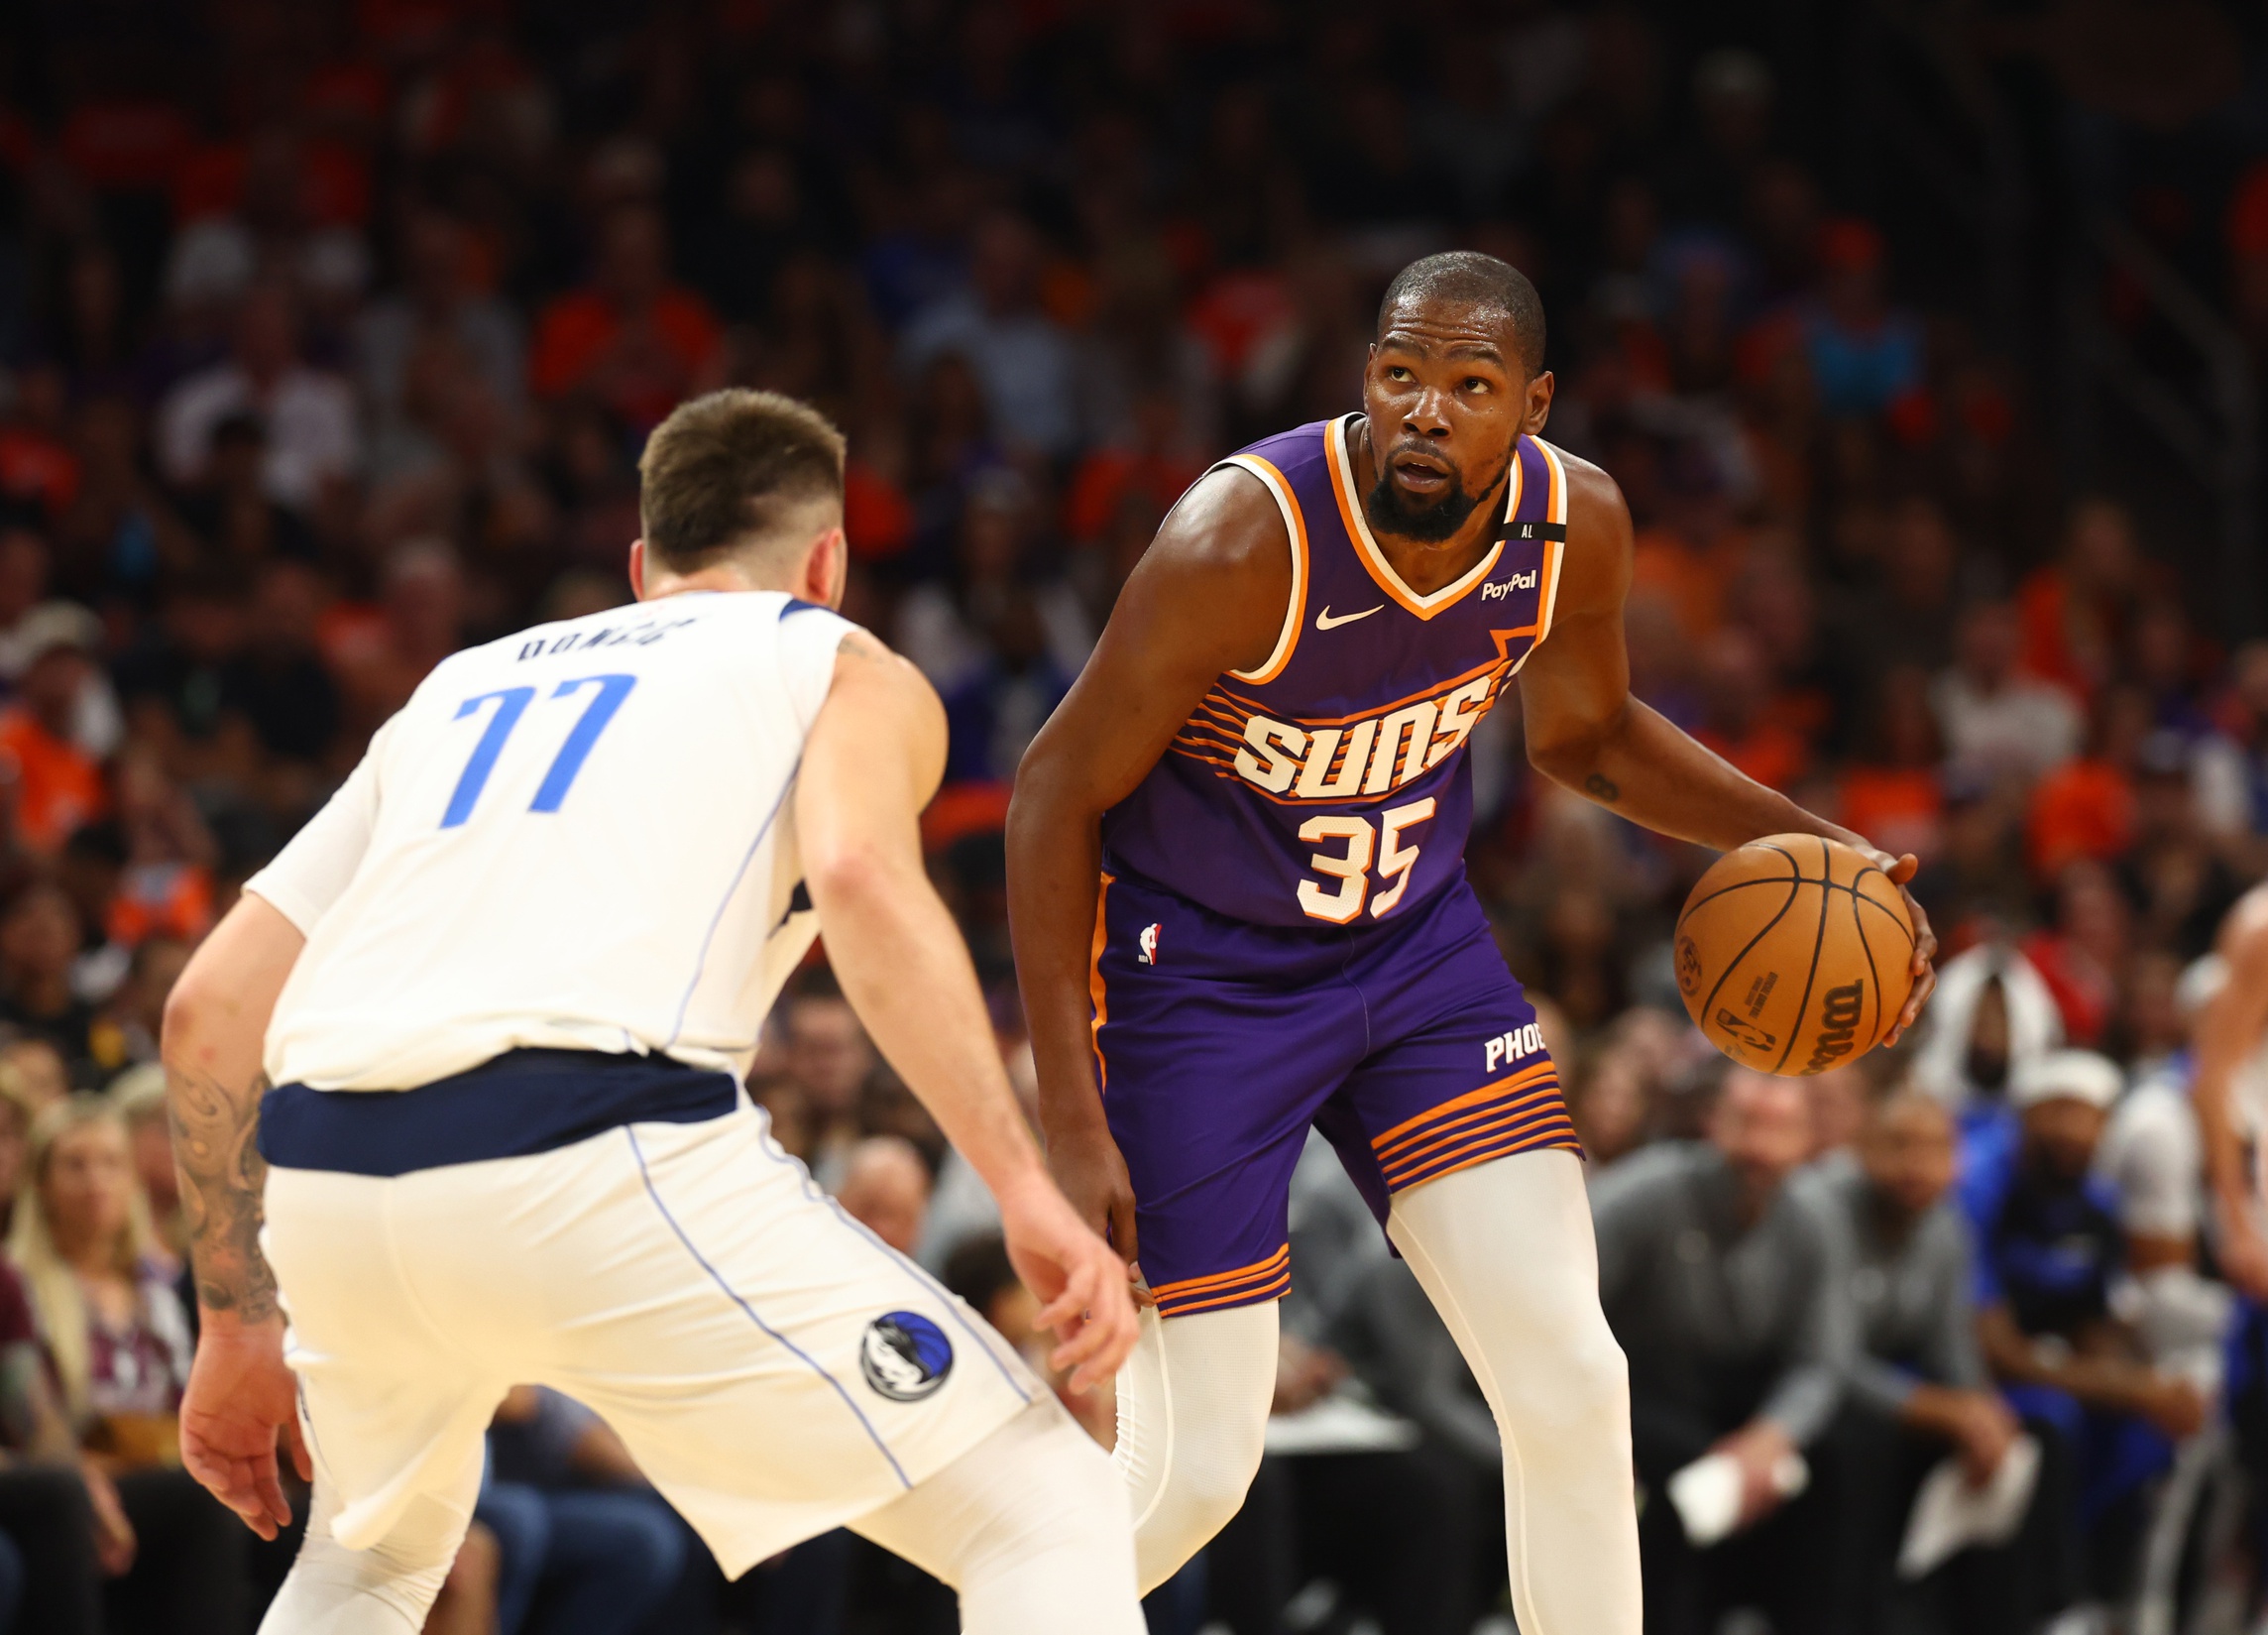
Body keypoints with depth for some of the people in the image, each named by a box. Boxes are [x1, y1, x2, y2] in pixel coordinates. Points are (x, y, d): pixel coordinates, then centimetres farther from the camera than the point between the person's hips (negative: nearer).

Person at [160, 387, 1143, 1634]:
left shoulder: (461, 684, 33)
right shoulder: (840, 665, 20)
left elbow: (210, 1006, 27)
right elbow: (860, 876, -5)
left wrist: (237, 1327, 34)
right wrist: (1027, 1192, -9)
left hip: (327, 1181, 6)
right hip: (598, 1157, -6)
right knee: (1048, 1519, 4)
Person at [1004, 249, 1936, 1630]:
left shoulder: (1577, 524, -12)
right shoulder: (1249, 539, -29)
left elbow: (1585, 736, 11)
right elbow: (1059, 795, -20)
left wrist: (1805, 843, -3)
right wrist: (1072, 1123, -23)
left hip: (1415, 935, 5)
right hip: (1201, 975, -5)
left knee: (1571, 1384, -6)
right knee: (1197, 1462, -6)